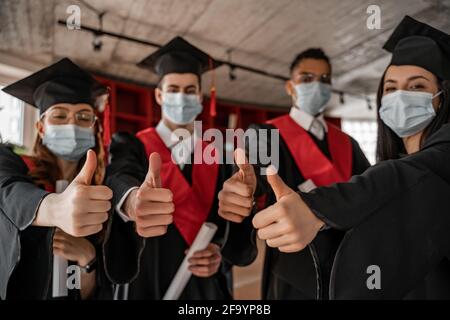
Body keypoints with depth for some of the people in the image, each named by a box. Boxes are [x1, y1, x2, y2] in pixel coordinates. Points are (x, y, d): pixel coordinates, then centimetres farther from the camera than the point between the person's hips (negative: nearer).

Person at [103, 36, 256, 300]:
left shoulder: (220, 158, 4)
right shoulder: (131, 146, -4)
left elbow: (240, 224, 1)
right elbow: (119, 180, -26)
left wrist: (222, 254, -19)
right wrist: (133, 201, -48)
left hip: (208, 287, 3)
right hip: (147, 286, -2)